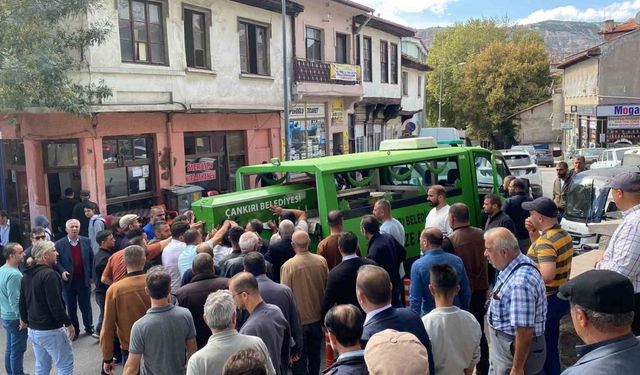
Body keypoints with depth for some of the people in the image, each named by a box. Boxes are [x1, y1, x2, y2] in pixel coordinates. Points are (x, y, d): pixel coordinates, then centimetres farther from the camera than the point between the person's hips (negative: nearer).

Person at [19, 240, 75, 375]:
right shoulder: (49, 274, -19)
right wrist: (68, 323, -15)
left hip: (33, 329, 9)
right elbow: (55, 304, -24)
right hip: (51, 330, -9)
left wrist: (25, 319, 35)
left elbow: (22, 302, 19)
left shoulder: (26, 275, 9)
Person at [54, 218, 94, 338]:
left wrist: (91, 276, 2)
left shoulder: (86, 241, -1)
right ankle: (74, 330, 22)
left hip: (84, 280, 1)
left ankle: (89, 328, 27)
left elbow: (91, 259, 4)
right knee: (71, 308, 10)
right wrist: (62, 271, -18)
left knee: (86, 306, 12)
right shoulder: (59, 244, -5)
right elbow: (56, 261, -1)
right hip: (69, 281, -1)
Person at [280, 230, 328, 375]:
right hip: (317, 317, 4)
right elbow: (327, 286, 3)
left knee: (299, 357, 11)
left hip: (298, 320, -3)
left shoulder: (288, 265, -21)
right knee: (314, 354, 22)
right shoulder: (321, 261, -11)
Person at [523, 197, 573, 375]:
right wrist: (532, 232, 6)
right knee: (551, 342, 24)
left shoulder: (546, 241, -26)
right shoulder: (563, 234, 3)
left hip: (547, 301, -9)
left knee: (543, 344, 9)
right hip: (561, 296, 9)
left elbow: (547, 275, -36)